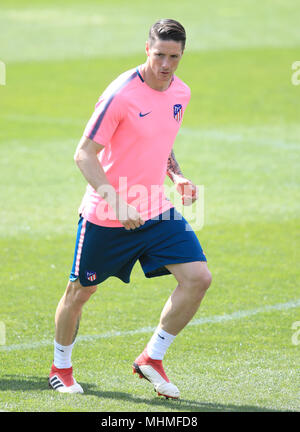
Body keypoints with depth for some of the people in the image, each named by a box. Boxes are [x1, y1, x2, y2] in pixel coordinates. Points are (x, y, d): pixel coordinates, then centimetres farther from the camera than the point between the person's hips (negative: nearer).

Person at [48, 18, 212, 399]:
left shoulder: (180, 93, 2)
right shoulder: (121, 95, -19)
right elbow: (84, 154, -18)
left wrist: (177, 175, 0)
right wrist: (117, 203, -28)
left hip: (156, 211, 5)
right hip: (104, 216, -5)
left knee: (198, 278, -9)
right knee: (79, 291, 8)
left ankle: (151, 359, 6)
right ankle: (61, 367, 32)